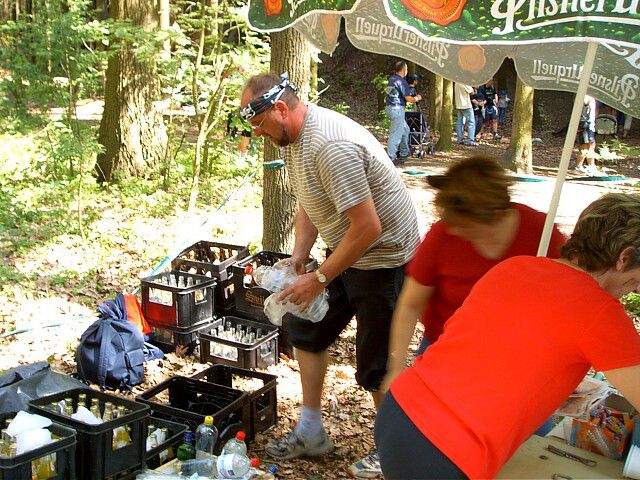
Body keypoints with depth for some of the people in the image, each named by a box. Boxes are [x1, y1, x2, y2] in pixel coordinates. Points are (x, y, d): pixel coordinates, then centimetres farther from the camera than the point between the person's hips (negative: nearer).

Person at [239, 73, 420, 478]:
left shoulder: (331, 146, -30)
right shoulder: (293, 137, 3)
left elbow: (367, 228, -31)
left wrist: (319, 279, -22)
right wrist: (298, 258, 4)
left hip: (385, 256, -10)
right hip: (347, 252, 10)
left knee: (376, 363, -1)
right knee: (307, 327, 15)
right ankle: (311, 433, 29)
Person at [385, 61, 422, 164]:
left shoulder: (391, 78, 12)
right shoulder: (402, 81, -14)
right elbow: (408, 98, -14)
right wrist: (417, 98, 6)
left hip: (389, 107, 10)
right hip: (397, 109, -10)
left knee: (405, 129, 22)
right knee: (396, 134, -7)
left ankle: (404, 153, 28)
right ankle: (391, 158, -7)